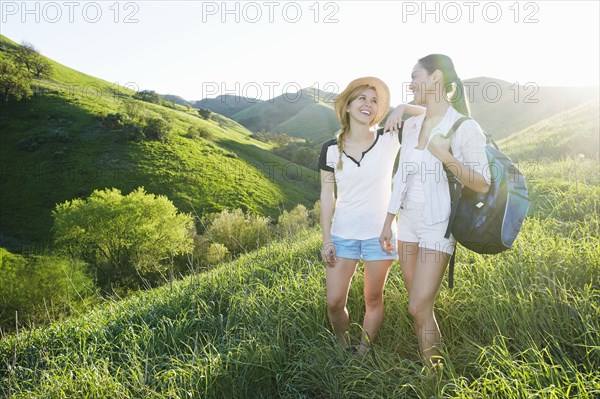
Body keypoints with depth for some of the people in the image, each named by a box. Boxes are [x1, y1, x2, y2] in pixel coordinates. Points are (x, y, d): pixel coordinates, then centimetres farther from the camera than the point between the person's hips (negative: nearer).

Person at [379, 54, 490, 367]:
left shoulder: (465, 128, -14)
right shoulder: (411, 124, 5)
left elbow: (483, 185, -13)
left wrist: (447, 157, -28)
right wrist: (388, 222, 12)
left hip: (437, 225, -6)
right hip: (408, 221, 6)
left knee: (419, 307, -6)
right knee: (419, 304, 13)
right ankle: (426, 362, 30)